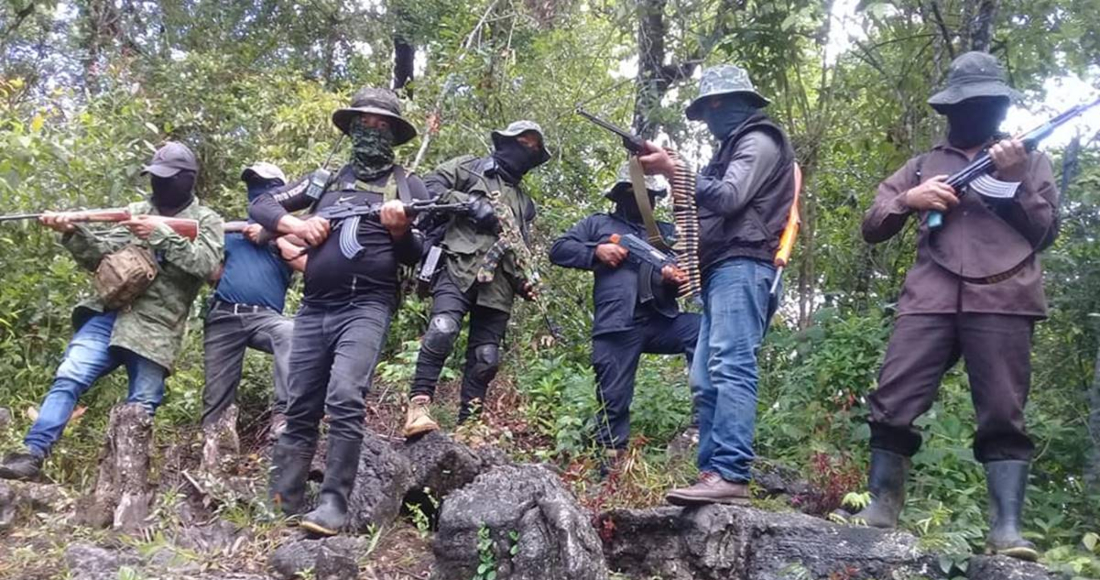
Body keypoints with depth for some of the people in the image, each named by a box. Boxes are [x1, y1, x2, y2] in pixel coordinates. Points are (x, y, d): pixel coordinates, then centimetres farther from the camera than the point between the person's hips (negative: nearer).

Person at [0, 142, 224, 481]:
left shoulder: (207, 221, 6)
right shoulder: (137, 211, 16)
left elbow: (206, 264, -12)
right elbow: (102, 254, 10)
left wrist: (160, 234, -17)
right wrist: (72, 231, -9)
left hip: (155, 329, -3)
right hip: (109, 313, 3)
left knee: (141, 407, 2)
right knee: (68, 378, -11)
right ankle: (32, 455, -8)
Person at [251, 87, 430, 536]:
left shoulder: (408, 187, 10)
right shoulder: (325, 179, 18)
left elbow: (420, 257, 6)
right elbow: (261, 205, 18)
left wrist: (399, 232, -14)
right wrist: (297, 224, -1)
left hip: (366, 307, -4)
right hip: (313, 308, 4)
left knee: (345, 402, -21)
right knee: (300, 410, 6)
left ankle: (333, 506, -18)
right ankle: (280, 508, 13)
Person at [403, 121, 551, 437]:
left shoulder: (525, 202, 30)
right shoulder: (469, 167, 13)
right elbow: (430, 188, 1)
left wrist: (523, 281, 8)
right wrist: (470, 203, -11)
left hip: (498, 284, 6)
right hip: (459, 268, -6)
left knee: (486, 358, 1)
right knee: (443, 330, -29)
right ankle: (419, 405, -26)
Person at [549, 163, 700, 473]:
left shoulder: (667, 232, 27)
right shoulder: (598, 224, 21)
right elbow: (558, 249, 13)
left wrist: (679, 277, -8)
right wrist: (596, 251, -3)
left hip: (661, 320, 2)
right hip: (617, 326, -2)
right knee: (614, 399, -5)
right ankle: (609, 463, 6)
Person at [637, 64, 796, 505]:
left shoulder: (759, 141, 2)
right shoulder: (733, 147, 31)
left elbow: (728, 198, -13)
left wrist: (673, 170, -8)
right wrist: (669, 174, 11)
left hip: (741, 267, -10)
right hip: (722, 270, 10)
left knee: (731, 367, -20)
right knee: (708, 378, 4)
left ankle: (731, 476, -26)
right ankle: (711, 474, 3)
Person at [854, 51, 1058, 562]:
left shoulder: (1029, 160, 23)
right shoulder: (923, 164, 23)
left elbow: (1046, 232, 12)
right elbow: (872, 227, 17)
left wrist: (1016, 179, -2)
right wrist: (907, 199, -3)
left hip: (1003, 300, -1)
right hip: (929, 299, 1)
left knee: (1003, 417, -5)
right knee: (892, 403, -7)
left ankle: (1007, 528, -4)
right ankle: (881, 506, 4)